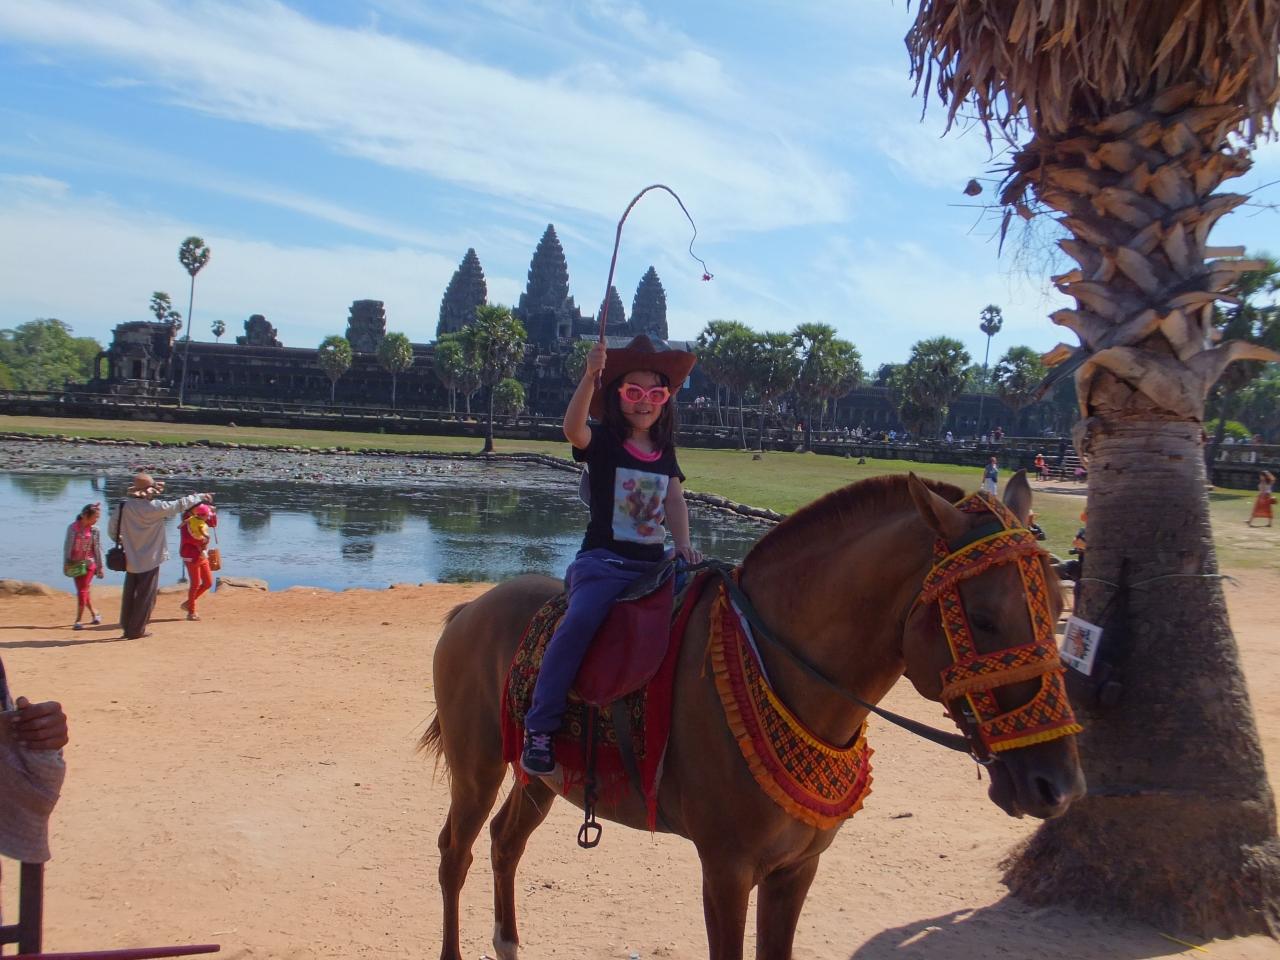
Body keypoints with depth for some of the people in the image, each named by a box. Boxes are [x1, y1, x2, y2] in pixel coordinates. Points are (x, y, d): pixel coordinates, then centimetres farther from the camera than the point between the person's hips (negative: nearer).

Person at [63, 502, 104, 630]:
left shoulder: (94, 529, -3)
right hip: (75, 564, 1)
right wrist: (66, 563, -3)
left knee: (82, 591, -7)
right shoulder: (73, 527, -6)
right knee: (82, 591, 10)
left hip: (89, 563, -1)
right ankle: (94, 614, 28)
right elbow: (67, 545, -1)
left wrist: (100, 567, 3)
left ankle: (78, 620, -5)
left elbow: (97, 548, 2)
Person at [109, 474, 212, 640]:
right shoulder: (154, 507, -17)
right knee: (145, 596, 4)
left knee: (129, 594, 15)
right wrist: (201, 497, 5)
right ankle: (137, 630, 6)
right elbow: (179, 505, -8)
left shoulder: (124, 506, -3)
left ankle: (127, 628, 21)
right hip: (150, 560, -5)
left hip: (131, 560, 5)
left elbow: (112, 529, 3)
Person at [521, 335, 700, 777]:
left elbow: (674, 498, 9)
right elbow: (572, 428, -21)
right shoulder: (601, 442, 1)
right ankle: (540, 728, -23)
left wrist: (683, 543, -10)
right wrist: (591, 375, -33)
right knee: (580, 621, -31)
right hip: (603, 562, -5)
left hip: (654, 564, 5)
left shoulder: (665, 452, 16)